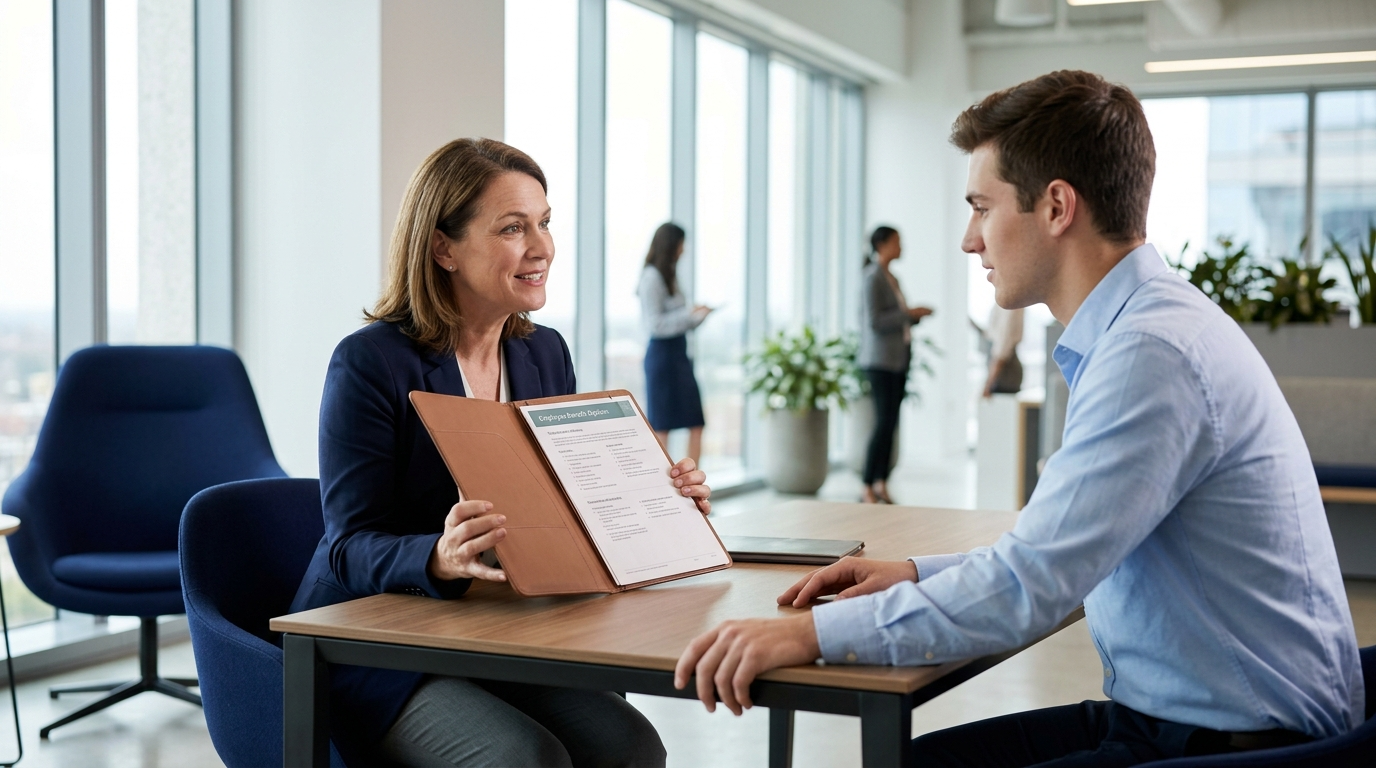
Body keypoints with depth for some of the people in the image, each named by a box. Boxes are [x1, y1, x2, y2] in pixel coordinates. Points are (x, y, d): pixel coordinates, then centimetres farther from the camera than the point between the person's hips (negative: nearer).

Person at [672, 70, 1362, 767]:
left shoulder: (1154, 354, -22)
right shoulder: (1142, 329, 11)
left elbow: (1028, 586, -26)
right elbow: (1061, 554, 19)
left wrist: (812, 632, -22)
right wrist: (917, 575, 10)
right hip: (1165, 710, 9)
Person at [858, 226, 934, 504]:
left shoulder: (891, 278, 17)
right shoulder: (873, 277, -10)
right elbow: (874, 322, -17)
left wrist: (915, 315, 5)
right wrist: (909, 314, -15)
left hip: (899, 360, 9)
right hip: (880, 360, -9)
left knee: (890, 423, 7)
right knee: (884, 421, -11)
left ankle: (881, 483, 12)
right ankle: (868, 489, -7)